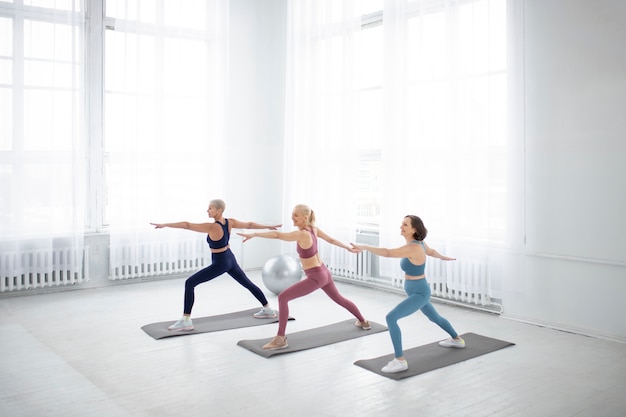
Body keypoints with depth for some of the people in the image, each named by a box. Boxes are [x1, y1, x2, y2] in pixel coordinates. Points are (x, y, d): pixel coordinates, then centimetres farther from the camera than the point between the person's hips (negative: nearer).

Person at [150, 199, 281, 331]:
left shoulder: (212, 227, -25)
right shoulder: (230, 222, -4)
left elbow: (187, 225, -26)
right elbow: (250, 224, 8)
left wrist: (165, 225, -24)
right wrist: (268, 227, 21)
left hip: (219, 263, -8)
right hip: (230, 259, 8)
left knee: (189, 283, -7)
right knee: (247, 283, 23)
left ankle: (186, 321, -10)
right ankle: (268, 310, 35)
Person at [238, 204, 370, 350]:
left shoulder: (302, 234, -25)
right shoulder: (314, 229, -1)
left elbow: (277, 235, -34)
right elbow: (332, 240, 11)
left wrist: (254, 234, -35)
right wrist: (348, 248, 26)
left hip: (315, 277, -9)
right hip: (324, 272, 9)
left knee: (283, 297, -12)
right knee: (339, 299, 31)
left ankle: (280, 339, -11)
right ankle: (363, 322, 51)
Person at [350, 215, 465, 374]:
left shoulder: (413, 248, -29)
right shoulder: (419, 242, -1)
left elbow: (388, 253, -42)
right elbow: (432, 251, 20)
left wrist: (365, 247, -49)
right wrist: (444, 258, 40)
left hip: (419, 293, -10)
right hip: (419, 291, 10)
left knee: (391, 318, -21)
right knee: (435, 318, 33)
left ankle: (400, 361, -16)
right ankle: (457, 340, 58)